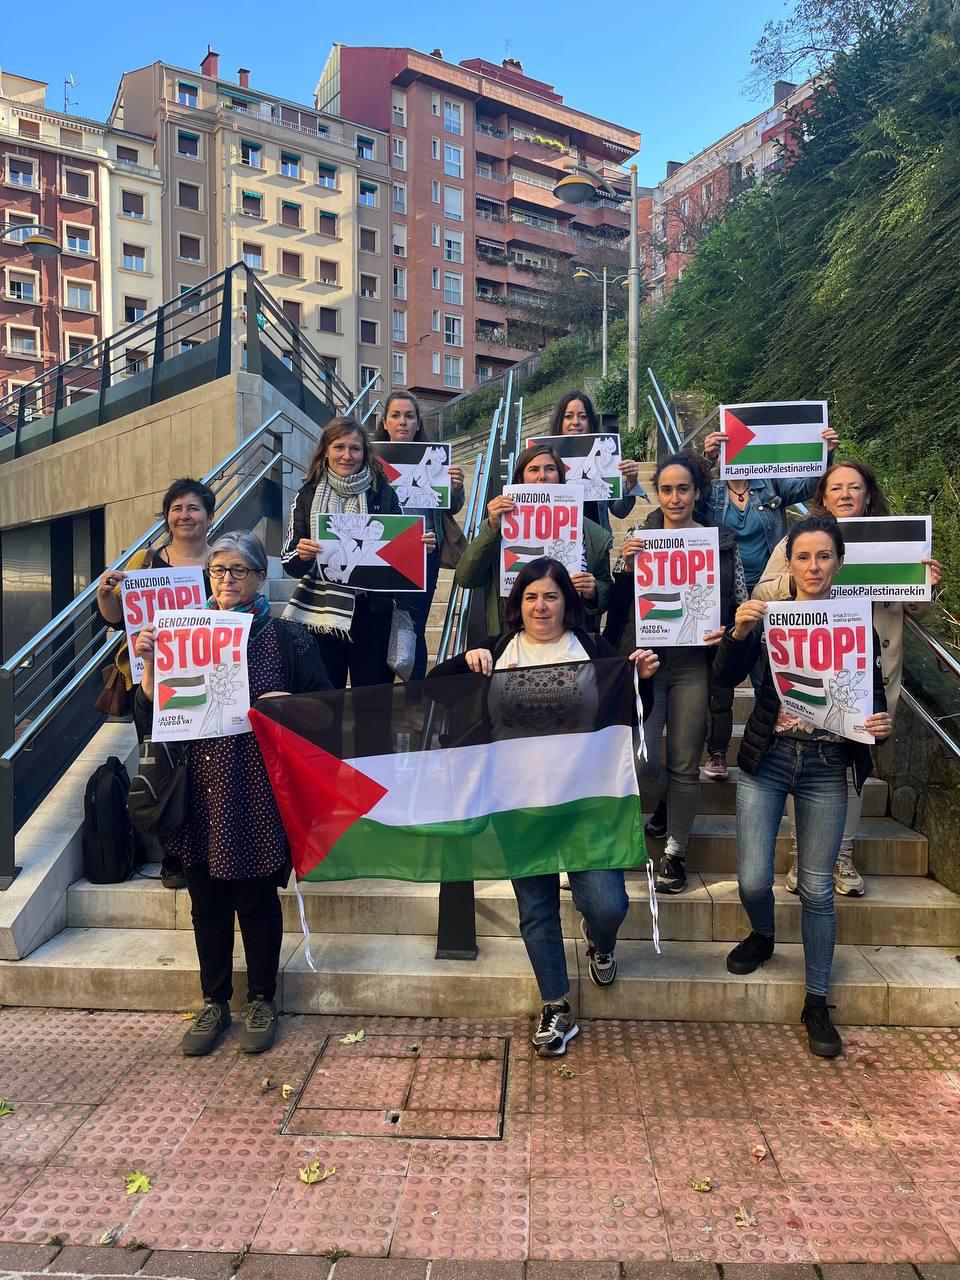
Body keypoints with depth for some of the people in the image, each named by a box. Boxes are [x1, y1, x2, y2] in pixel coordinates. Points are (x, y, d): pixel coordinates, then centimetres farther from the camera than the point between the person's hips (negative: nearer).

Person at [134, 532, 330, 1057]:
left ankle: (261, 1001, 29)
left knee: (257, 897, 8)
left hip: (258, 791, -2)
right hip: (201, 789, 3)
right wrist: (149, 663, -12)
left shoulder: (287, 639, -1)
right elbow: (150, 717, 3)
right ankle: (214, 1003, 31)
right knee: (207, 899, 12)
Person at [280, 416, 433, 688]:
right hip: (319, 616, 1)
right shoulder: (307, 496, 4)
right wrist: (301, 555, -18)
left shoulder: (383, 494, 3)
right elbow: (289, 563, 3)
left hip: (372, 615, 0)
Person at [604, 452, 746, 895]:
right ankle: (668, 799, 31)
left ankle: (674, 853, 23)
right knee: (640, 760, -6)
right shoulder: (637, 536, 4)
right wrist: (625, 568, -14)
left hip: (694, 663, 0)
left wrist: (728, 631, -10)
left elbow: (740, 604, 9)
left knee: (684, 764, 6)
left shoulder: (722, 542, 4)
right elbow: (616, 604, 3)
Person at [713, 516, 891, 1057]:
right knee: (754, 880, -1)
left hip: (827, 767, 0)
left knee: (818, 888, 6)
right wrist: (739, 631, -28)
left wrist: (882, 722, -14)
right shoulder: (767, 614, -1)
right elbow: (727, 677, -10)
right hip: (768, 758, 0)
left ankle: (818, 1003, 23)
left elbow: (875, 694, 7)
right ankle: (763, 936, 35)